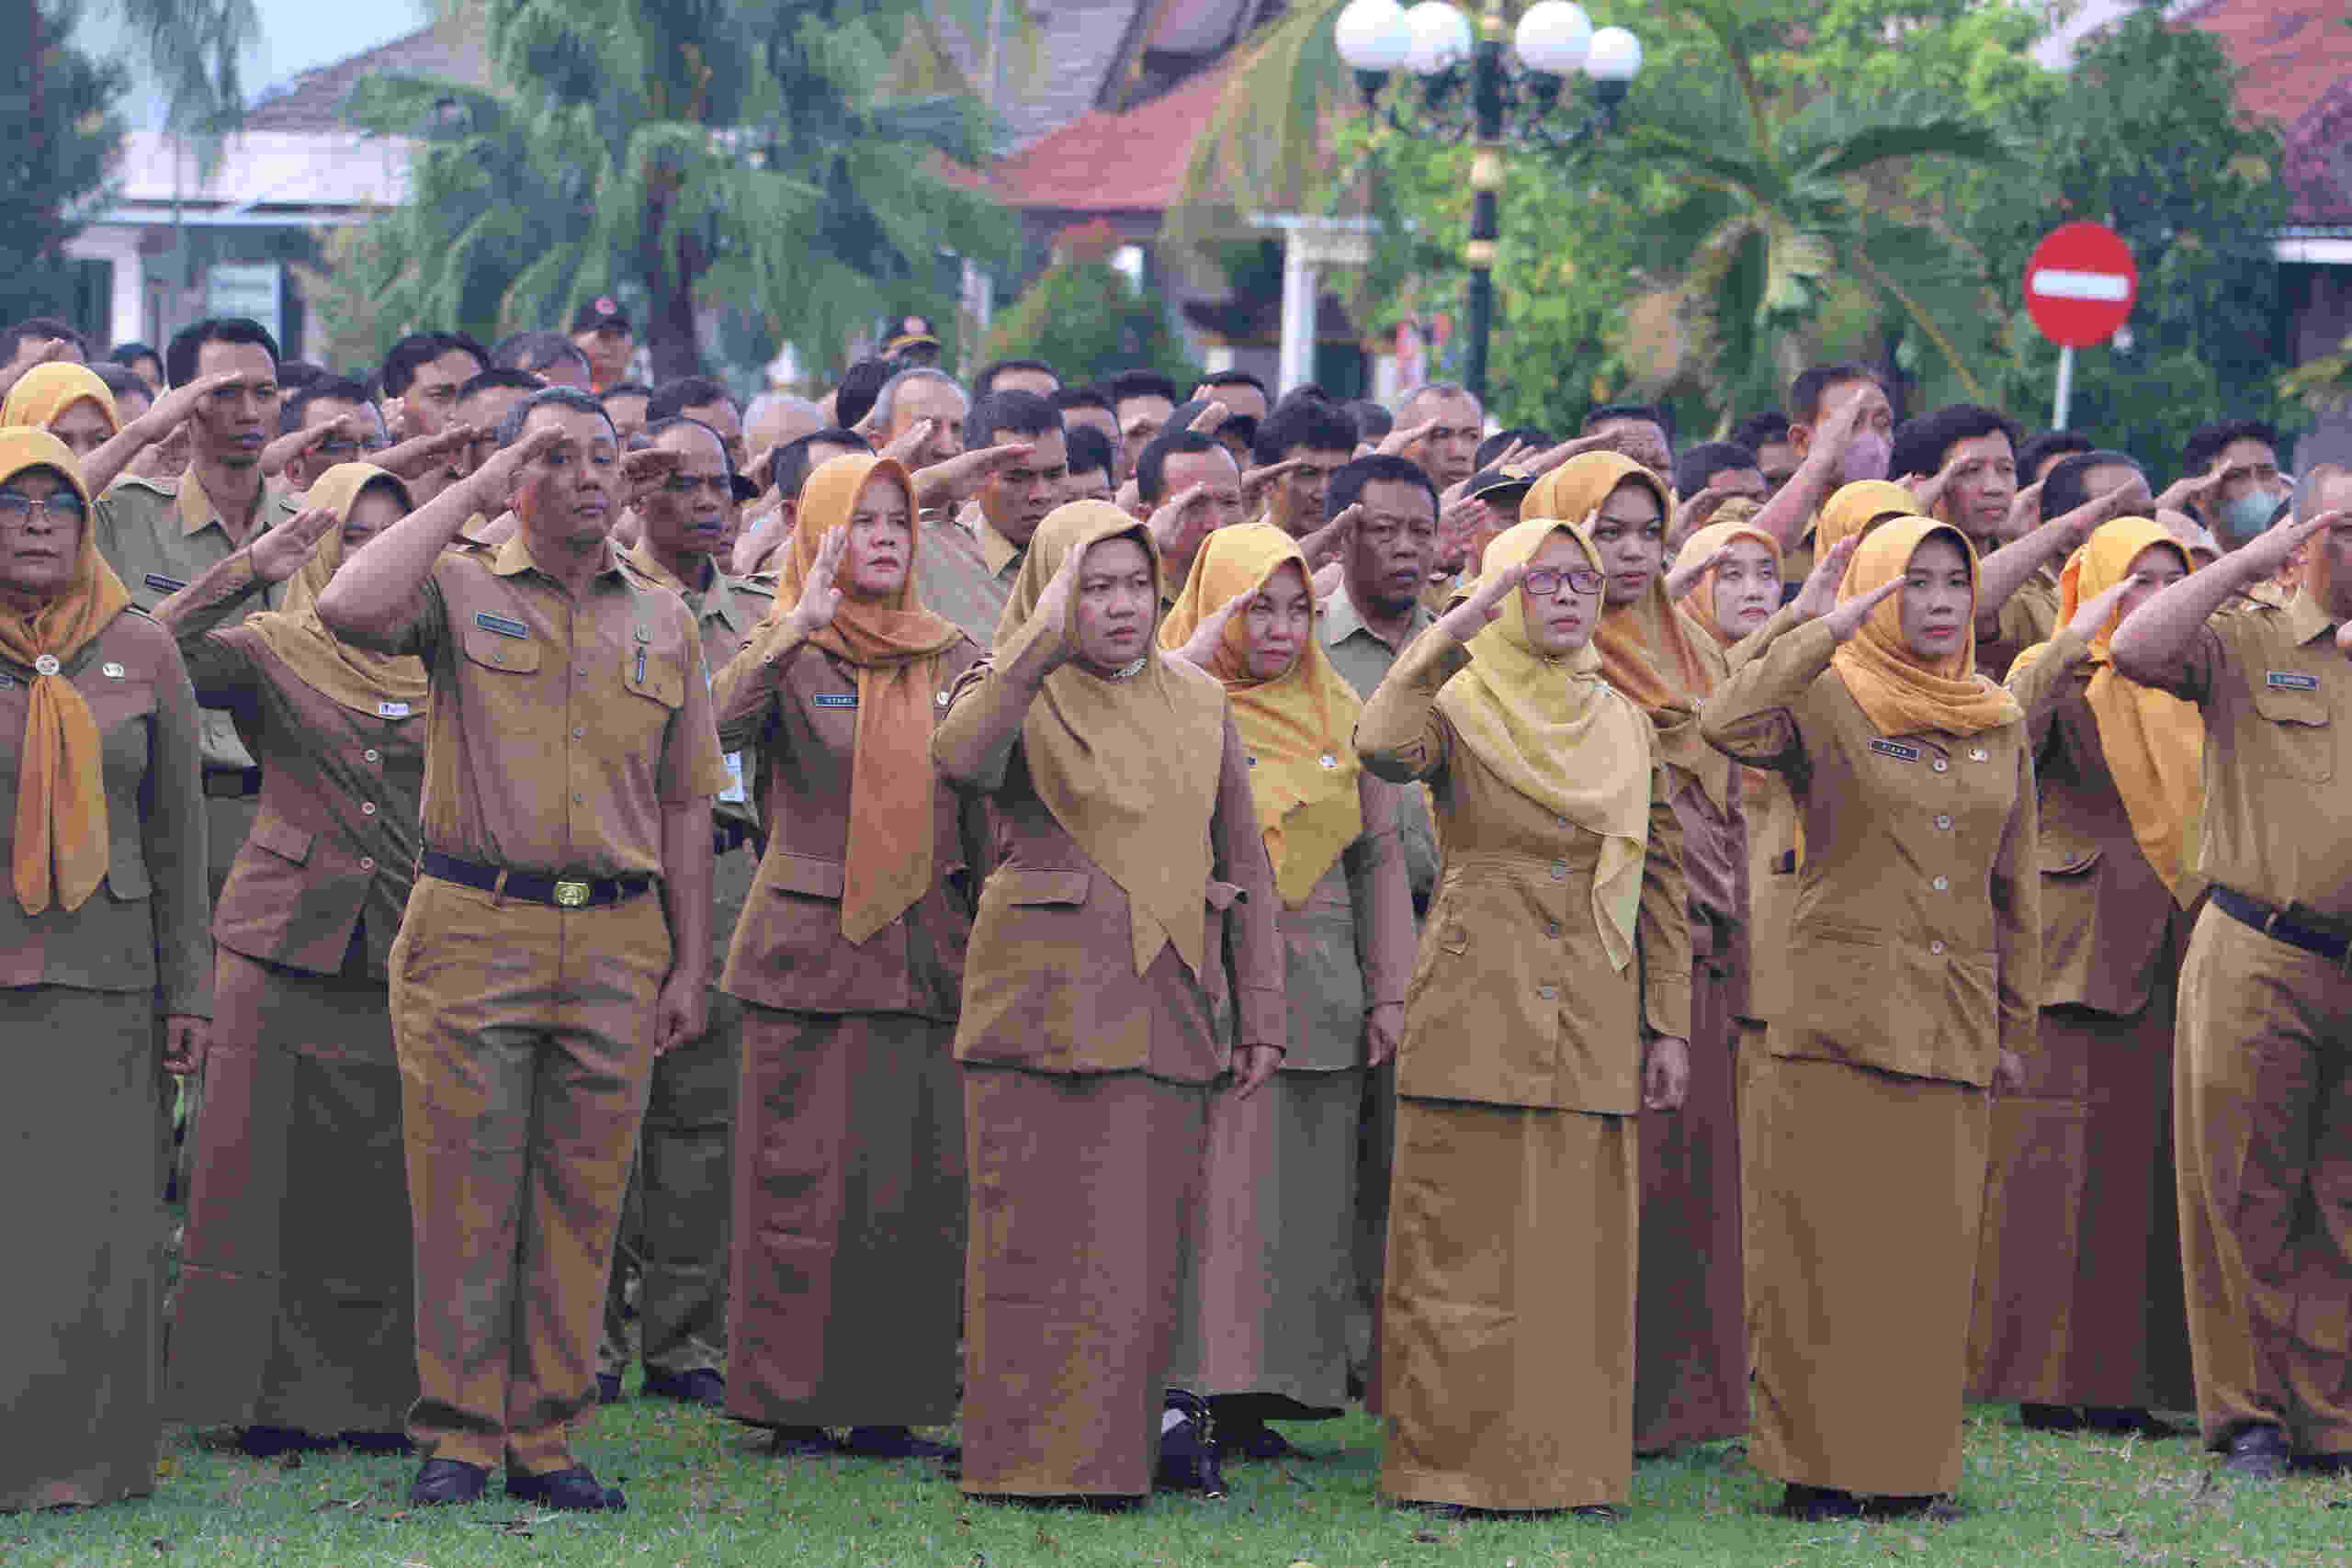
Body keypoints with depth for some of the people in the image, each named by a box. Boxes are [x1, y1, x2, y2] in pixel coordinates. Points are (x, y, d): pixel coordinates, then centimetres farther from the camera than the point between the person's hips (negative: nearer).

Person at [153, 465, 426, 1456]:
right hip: (285, 945, -3)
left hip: (401, 955, 3)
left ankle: (367, 1395, 10)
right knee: (268, 1174, -3)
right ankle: (266, 1396, 2)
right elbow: (160, 656, -14)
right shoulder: (275, 651, 3)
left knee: (380, 1187, 3)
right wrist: (250, 571, -20)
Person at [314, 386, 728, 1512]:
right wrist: (474, 492, -11)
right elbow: (349, 607, -20)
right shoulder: (460, 592, 3)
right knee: (466, 1195, -2)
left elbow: (685, 805, 16)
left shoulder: (663, 624, 14)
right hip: (475, 928, -3)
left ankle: (544, 1439, 12)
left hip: (618, 942, 3)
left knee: (580, 1200, 5)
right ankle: (456, 1438, 6)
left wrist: (690, 963, 10)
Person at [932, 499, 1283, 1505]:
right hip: (1043, 1006, -4)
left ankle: (1115, 1450, 10)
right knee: (1042, 1237, -4)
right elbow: (960, 761, -22)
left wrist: (1261, 1013, 9)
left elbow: (1247, 866, 15)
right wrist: (1040, 648, -27)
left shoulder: (1198, 705, 14)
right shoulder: (1017, 694, 3)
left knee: (1145, 1249, 3)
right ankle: (1027, 1455, 1)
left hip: (1167, 1013, 4)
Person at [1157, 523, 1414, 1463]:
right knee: (1210, 1188, -11)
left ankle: (1258, 1401, 5)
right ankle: (1187, 1392, -9)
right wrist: (1191, 660, -19)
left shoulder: (1339, 714, 15)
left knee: (1301, 1199, 2)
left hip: (1318, 989, 5)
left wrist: (1388, 992, 9)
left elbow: (1378, 856, 16)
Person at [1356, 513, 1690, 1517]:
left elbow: (1661, 884, 15)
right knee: (1465, 1245, -4)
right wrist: (1454, 632, -27)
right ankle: (1452, 1467, 0)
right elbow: (1384, 747, -23)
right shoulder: (1459, 707, 1)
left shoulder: (1624, 726, 15)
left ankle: (1570, 1468, 9)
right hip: (1477, 1011, -4)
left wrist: (1668, 1025, 9)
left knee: (1582, 1250, 4)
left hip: (1593, 1020, 4)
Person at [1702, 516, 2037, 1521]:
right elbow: (1726, 723, -23)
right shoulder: (1827, 704, -1)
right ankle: (1818, 1466, 0)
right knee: (1825, 1245, -4)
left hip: (1951, 1031, 4)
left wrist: (2015, 1028, 15)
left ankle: (1910, 1467, 12)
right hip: (1836, 1015, -4)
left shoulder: (1997, 726, 13)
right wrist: (1831, 630, -21)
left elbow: (2015, 891, 17)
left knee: (1929, 1251, 5)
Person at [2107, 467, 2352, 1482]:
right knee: (2245, 1197, 2)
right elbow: (2135, 650, -14)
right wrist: (2251, 561, -12)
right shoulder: (2245, 644, 5)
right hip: (2257, 962, -2)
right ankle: (2248, 1413, 9)